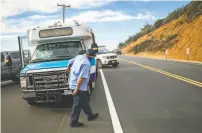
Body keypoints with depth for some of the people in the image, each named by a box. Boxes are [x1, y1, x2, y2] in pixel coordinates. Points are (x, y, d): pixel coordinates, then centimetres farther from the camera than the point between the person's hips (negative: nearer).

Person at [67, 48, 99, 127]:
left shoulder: (79, 57, 5)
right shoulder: (86, 64, -22)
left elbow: (70, 62, 21)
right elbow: (81, 77, -27)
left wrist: (68, 68, 41)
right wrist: (77, 89, -25)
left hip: (73, 83, 10)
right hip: (79, 87, -10)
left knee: (84, 102, 21)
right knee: (78, 104, 4)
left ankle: (90, 115, 36)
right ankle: (74, 122, 16)